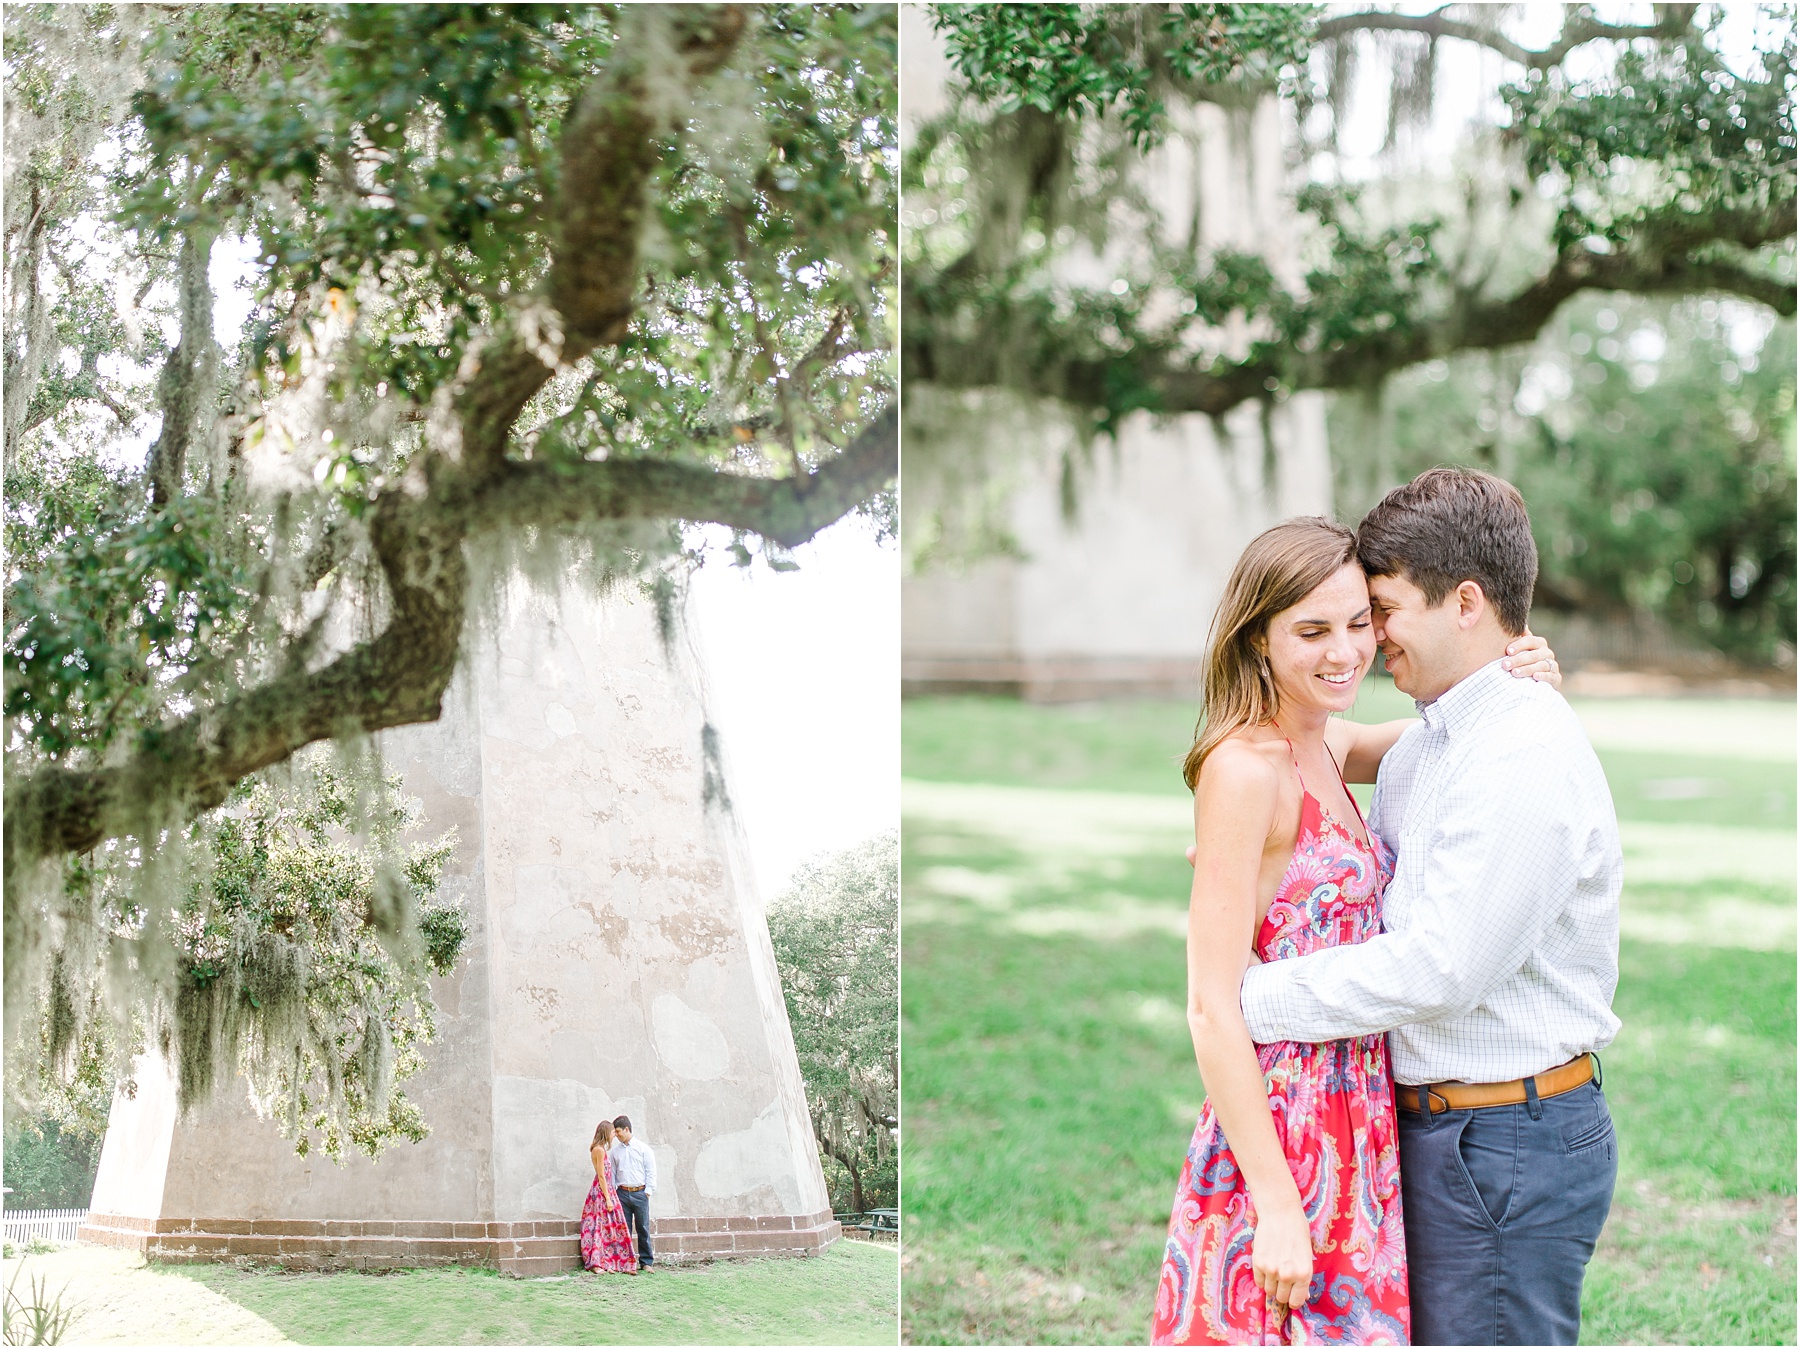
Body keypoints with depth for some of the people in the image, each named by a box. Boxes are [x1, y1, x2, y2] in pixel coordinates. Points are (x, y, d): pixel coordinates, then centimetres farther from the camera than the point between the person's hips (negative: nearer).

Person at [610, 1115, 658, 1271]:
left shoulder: (643, 1148, 2)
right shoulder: (616, 1151, 11)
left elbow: (651, 1171, 2)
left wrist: (648, 1191, -5)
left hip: (640, 1192, -3)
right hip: (623, 1192, 3)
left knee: (643, 1228, -1)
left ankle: (646, 1262, 5)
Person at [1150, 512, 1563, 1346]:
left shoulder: (1324, 746, 9)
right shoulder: (1243, 769, -15)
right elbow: (1213, 1009, -18)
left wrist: (1517, 676, 4)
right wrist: (1276, 1205, -20)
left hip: (1356, 1125, 8)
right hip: (1281, 1129, -8)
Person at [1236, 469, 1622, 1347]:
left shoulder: (1528, 763, -20)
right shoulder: (1420, 748, 12)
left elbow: (1439, 968, -23)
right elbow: (1357, 895, 25)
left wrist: (1256, 1001, -15)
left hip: (1505, 1151, -9)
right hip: (1433, 1127, 9)